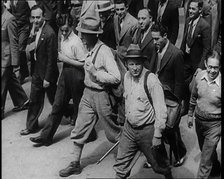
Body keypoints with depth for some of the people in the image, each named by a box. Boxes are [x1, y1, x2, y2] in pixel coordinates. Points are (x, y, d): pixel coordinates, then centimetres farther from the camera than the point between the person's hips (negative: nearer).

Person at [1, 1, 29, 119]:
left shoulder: (9, 19, -19)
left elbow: (14, 43, -17)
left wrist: (14, 63, -15)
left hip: (5, 58, -8)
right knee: (11, 81, 19)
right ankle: (22, 102, 34)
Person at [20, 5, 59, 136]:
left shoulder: (49, 34, -24)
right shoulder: (35, 30, 1)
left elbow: (51, 58, -21)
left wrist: (47, 78, -19)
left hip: (47, 72, -7)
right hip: (37, 71, 7)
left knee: (54, 99, 11)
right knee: (34, 100, 13)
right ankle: (32, 126, 24)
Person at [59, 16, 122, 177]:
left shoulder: (104, 51, -20)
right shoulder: (90, 49, 3)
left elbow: (116, 78, -25)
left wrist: (95, 73, -25)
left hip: (100, 96, -7)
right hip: (88, 93, 7)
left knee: (112, 132, 11)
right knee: (79, 131, 10)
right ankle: (76, 164, 23)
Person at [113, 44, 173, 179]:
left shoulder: (152, 80, -20)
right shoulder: (127, 76, 1)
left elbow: (161, 110, -19)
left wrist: (157, 136, -18)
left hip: (147, 130, -5)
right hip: (129, 128, 5)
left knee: (159, 166, 11)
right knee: (121, 166, 9)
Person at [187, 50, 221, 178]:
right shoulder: (200, 76, -9)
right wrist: (190, 115, 15)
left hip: (214, 124, -5)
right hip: (199, 119, 6)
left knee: (206, 159, 0)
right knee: (205, 150, 28)